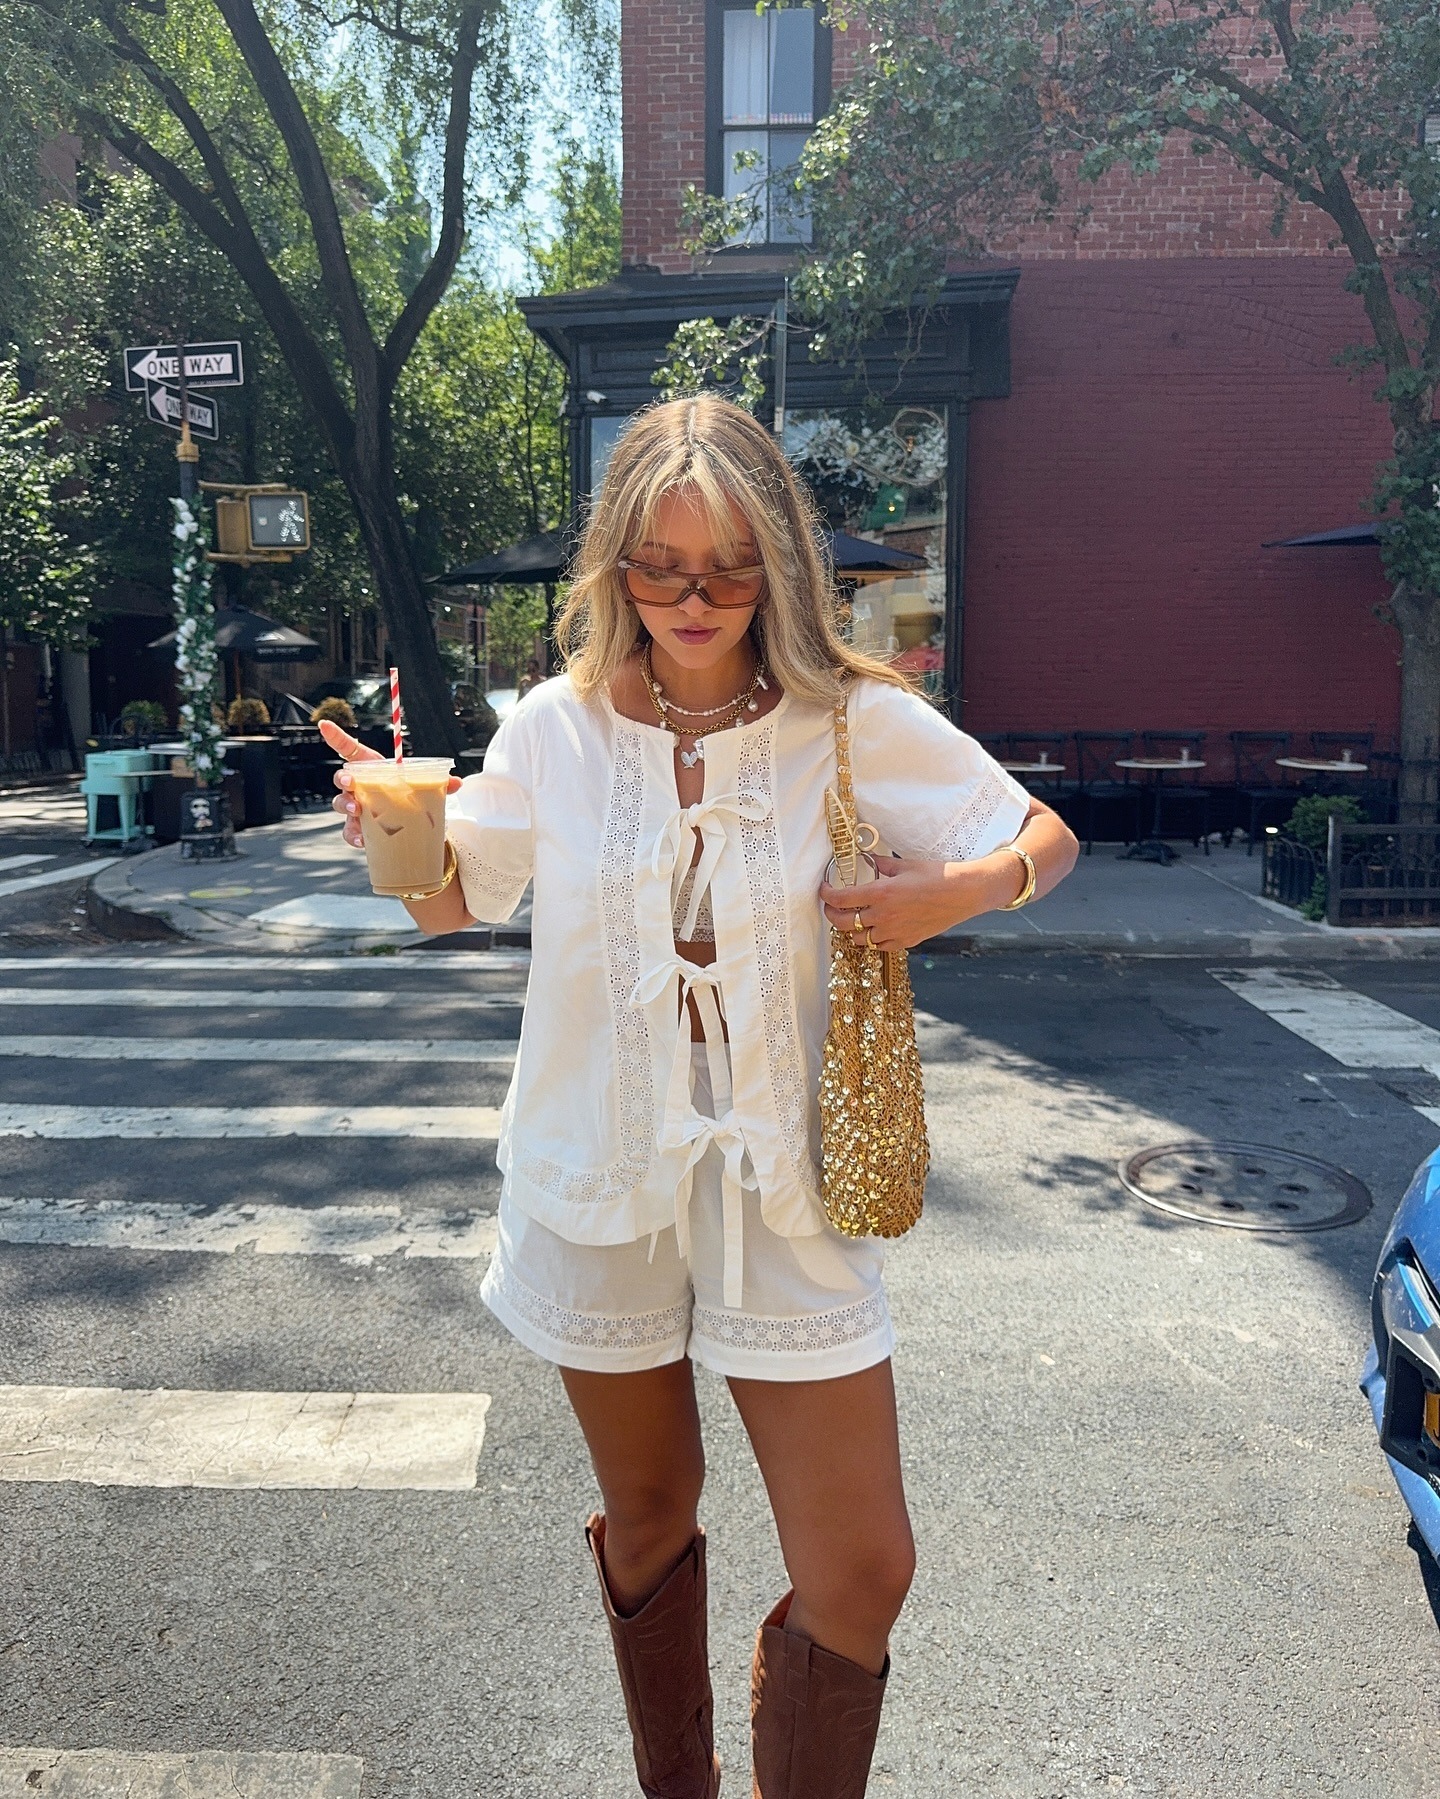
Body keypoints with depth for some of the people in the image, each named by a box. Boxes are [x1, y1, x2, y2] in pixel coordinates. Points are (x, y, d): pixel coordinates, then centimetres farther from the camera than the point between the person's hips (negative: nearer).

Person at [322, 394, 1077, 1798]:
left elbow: (1046, 839, 2)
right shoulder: (560, 724, -5)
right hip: (598, 1174, 2)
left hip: (784, 1182, -1)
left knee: (862, 1571, 1)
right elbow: (451, 904, 7)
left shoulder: (860, 721, -9)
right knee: (646, 1523, 21)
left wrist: (957, 890, -19)